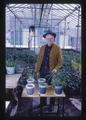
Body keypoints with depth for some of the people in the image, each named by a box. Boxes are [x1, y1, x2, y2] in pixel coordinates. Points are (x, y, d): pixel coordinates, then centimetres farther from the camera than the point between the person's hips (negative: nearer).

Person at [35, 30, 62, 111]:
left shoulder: (57, 48, -3)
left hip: (51, 72, -3)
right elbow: (38, 60, 9)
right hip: (42, 71, 3)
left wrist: (56, 69, -19)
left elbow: (60, 61, -3)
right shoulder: (42, 48, 7)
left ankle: (51, 105, 24)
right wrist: (37, 71, 5)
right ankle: (42, 103, 29)